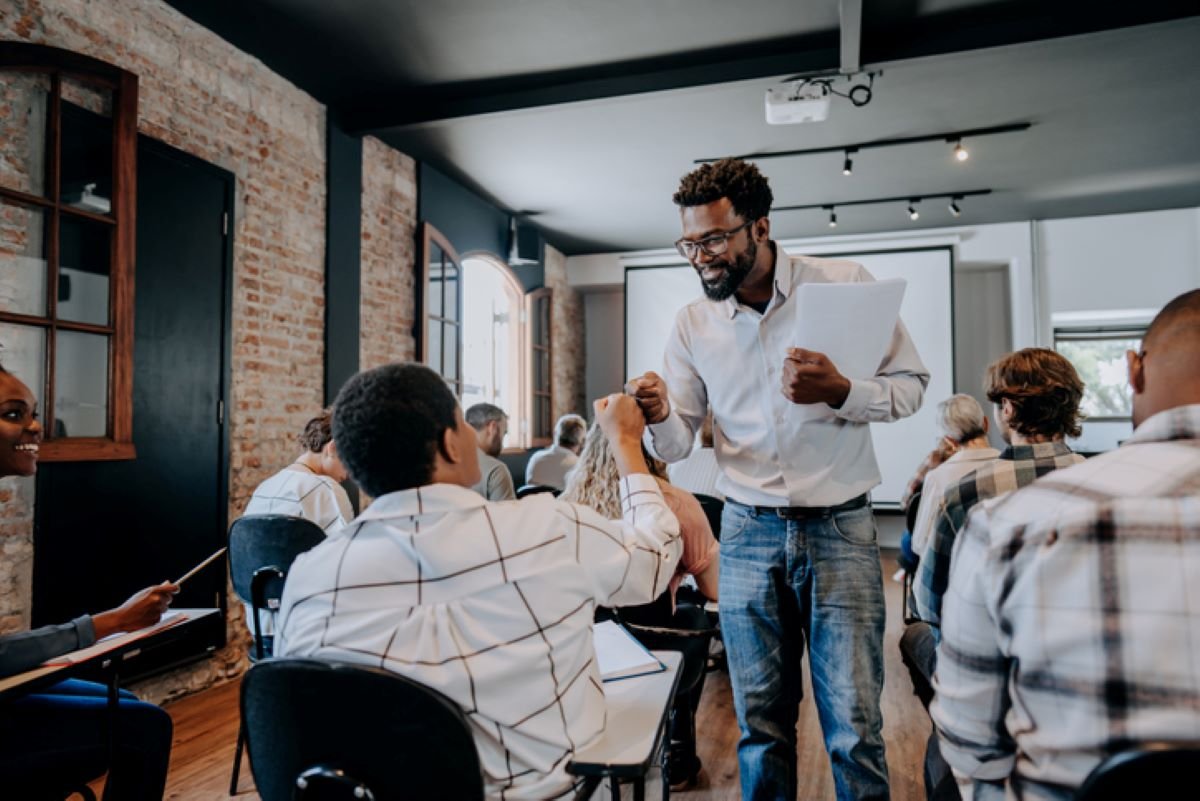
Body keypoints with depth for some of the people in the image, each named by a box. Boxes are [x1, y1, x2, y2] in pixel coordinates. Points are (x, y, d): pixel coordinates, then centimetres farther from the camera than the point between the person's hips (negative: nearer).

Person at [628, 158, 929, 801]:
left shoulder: (845, 282, -4)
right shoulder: (692, 324, 3)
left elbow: (910, 385, 0)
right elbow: (678, 443, 5)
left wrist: (839, 392, -20)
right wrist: (659, 416, -19)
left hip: (840, 531, -2)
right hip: (747, 535, 2)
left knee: (853, 725, 4)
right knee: (759, 723, 13)